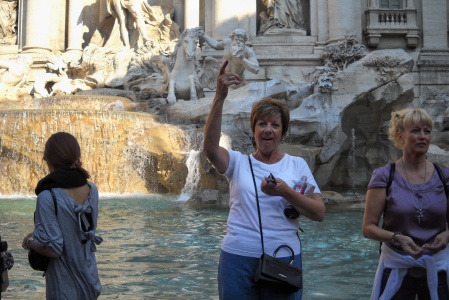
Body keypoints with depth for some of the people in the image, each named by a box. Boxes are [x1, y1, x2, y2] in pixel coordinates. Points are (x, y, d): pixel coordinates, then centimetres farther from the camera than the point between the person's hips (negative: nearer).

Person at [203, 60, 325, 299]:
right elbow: (210, 147, -19)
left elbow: (319, 213, 0)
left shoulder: (297, 165, 5)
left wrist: (285, 191, -17)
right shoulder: (238, 162, 3)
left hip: (283, 258, 1)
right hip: (238, 257, 0)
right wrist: (219, 97, -27)